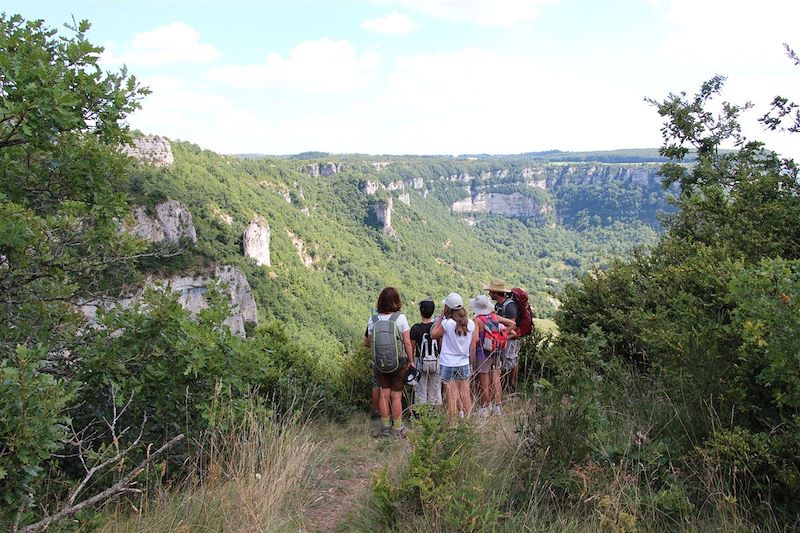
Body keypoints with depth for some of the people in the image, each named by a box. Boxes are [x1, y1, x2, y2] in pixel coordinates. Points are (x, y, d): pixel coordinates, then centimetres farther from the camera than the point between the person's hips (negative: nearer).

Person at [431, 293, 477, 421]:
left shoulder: (446, 324, -16)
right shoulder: (471, 324, -3)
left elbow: (433, 335, 1)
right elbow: (473, 348, 3)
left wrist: (440, 317, 2)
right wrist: (471, 364, 15)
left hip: (448, 366, -4)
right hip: (464, 365, 4)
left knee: (452, 398, 3)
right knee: (466, 397, 15)